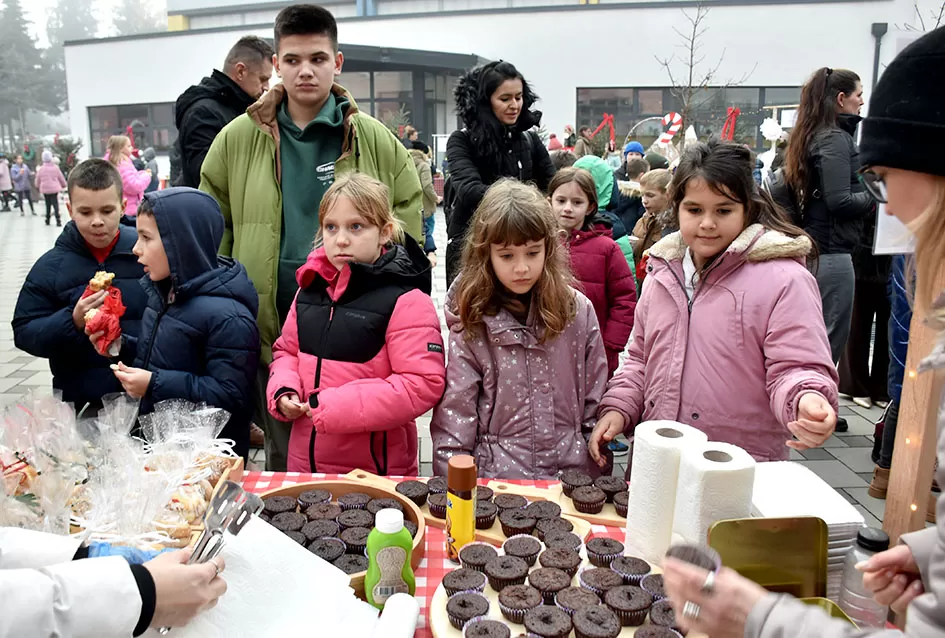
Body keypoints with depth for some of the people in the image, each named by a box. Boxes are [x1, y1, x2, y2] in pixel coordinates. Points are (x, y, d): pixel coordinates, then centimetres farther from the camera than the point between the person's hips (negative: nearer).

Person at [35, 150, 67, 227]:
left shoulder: (40, 169, 0)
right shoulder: (55, 168, -6)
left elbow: (38, 181, 10)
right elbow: (61, 178, 4)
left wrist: (38, 188, 30)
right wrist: (63, 185, 23)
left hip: (45, 190, 2)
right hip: (54, 189, -2)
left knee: (48, 205, 15)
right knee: (55, 204, -4)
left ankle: (47, 220, 21)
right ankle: (58, 221, -15)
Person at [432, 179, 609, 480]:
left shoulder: (578, 311, 2)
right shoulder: (471, 323, -2)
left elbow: (595, 401, 8)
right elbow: (454, 413, -1)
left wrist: (597, 480, 7)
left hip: (572, 470, 2)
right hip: (496, 476, -2)